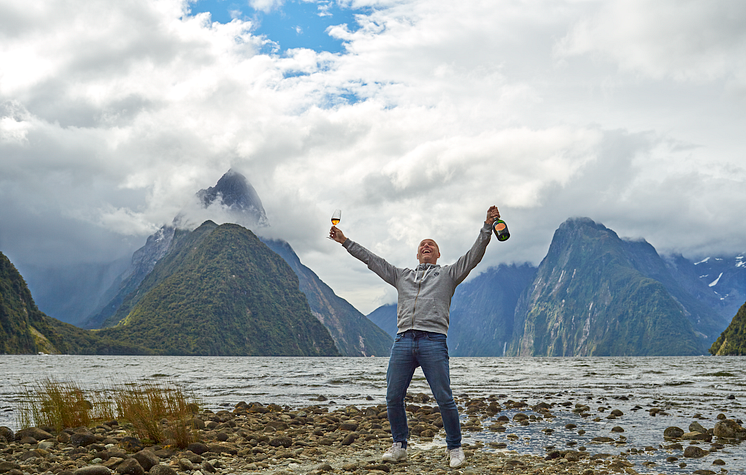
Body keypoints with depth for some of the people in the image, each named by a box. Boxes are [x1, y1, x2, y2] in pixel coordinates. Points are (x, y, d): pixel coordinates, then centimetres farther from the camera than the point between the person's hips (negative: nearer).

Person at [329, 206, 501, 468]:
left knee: (444, 399, -6)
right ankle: (399, 446, 17)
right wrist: (345, 241, 24)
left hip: (434, 341, -3)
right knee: (393, 398, 1)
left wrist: (487, 227, -3)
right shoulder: (402, 276, 26)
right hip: (402, 340, 3)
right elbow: (371, 259, 27)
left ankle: (455, 448, 9)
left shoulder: (448, 274, 18)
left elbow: (474, 255, 8)